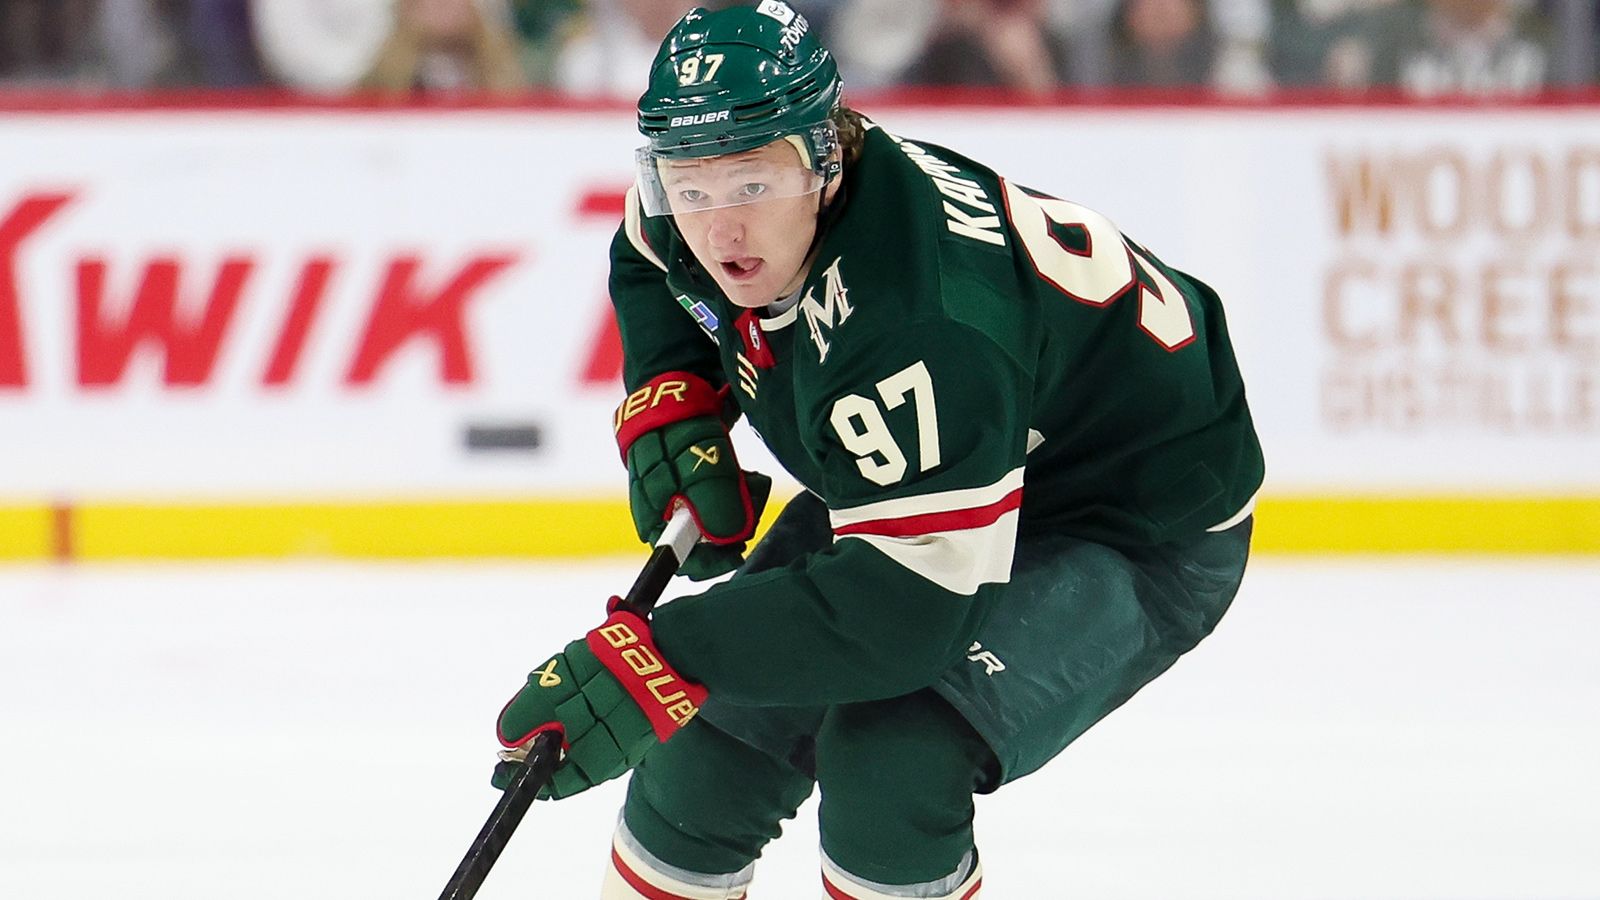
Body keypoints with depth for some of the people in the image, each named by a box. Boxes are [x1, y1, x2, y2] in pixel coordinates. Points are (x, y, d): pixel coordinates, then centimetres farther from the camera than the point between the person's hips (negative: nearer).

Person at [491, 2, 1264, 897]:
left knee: (888, 756, -28)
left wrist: (656, 658, -45)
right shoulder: (708, 194, -15)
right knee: (716, 720, 3)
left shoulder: (915, 329, -41)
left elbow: (905, 604, -43)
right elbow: (649, 263, 12)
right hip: (902, 479, 9)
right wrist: (670, 398, -6)